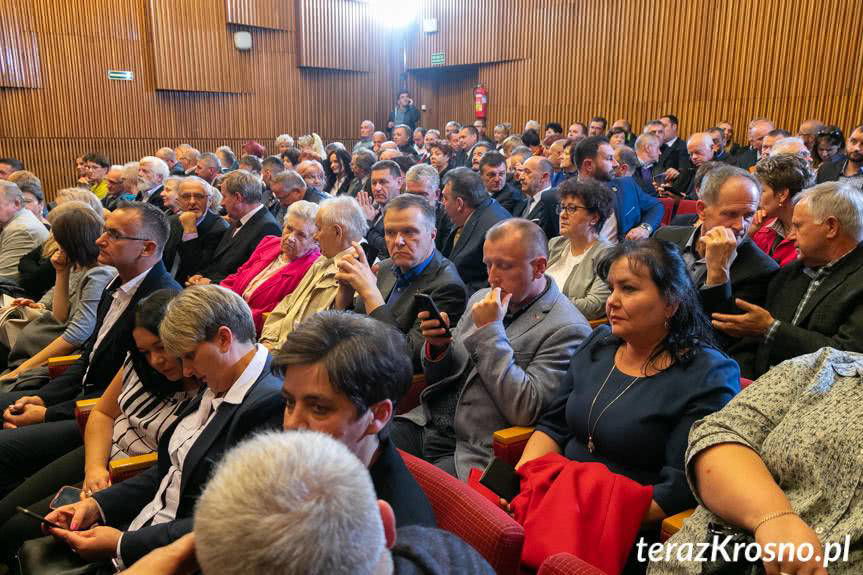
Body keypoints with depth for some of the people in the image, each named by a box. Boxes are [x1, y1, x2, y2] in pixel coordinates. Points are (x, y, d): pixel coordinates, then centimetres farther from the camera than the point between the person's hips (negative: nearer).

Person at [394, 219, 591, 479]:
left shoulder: (567, 329, -11)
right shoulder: (481, 299, 11)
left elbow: (525, 410, -20)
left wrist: (490, 331, -19)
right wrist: (438, 346, -7)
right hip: (428, 425, 7)